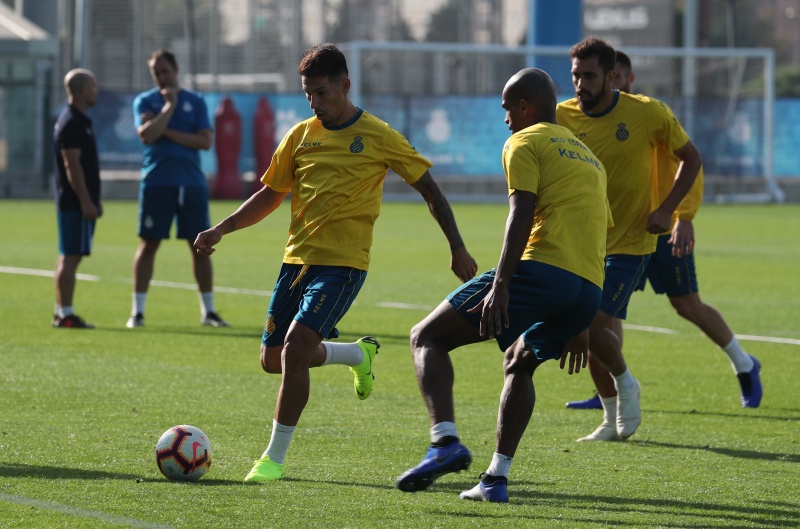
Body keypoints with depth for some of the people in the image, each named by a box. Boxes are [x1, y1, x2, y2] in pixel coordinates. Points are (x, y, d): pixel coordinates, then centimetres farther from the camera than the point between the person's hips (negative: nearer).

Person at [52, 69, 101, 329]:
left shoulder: (79, 121, 17)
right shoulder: (71, 123, -15)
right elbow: (71, 165, -20)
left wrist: (93, 200, 23)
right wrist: (86, 201, -21)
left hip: (78, 202, 10)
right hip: (75, 202, -10)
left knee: (68, 257, 11)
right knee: (70, 257, -10)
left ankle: (62, 313, 14)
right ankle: (66, 314, -11)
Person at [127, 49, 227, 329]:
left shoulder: (195, 101, 8)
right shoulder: (144, 101, 5)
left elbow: (205, 141, -2)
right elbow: (147, 135, -12)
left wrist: (168, 133, -9)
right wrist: (170, 105, -10)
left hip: (192, 182, 1)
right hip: (156, 182, -1)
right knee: (148, 243, -2)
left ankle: (208, 311, 10)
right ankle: (137, 311, 3)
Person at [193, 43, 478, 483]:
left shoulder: (377, 137, -4)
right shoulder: (301, 136, 8)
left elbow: (428, 188, 3)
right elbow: (270, 195, 16)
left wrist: (457, 248, 0)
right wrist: (222, 229, 4)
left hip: (343, 263, -6)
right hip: (297, 259, 6)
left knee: (295, 347, -21)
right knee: (273, 359, 8)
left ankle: (275, 458, -10)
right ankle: (358, 353, 34)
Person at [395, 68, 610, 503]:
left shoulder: (525, 142, 6)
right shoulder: (588, 157, 30)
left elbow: (522, 214, -10)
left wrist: (501, 284, -19)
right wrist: (578, 328, 34)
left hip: (542, 271, -8)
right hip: (590, 291, 8)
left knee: (426, 338, 1)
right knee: (518, 364, 30)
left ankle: (445, 442, -21)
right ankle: (496, 478, 16)